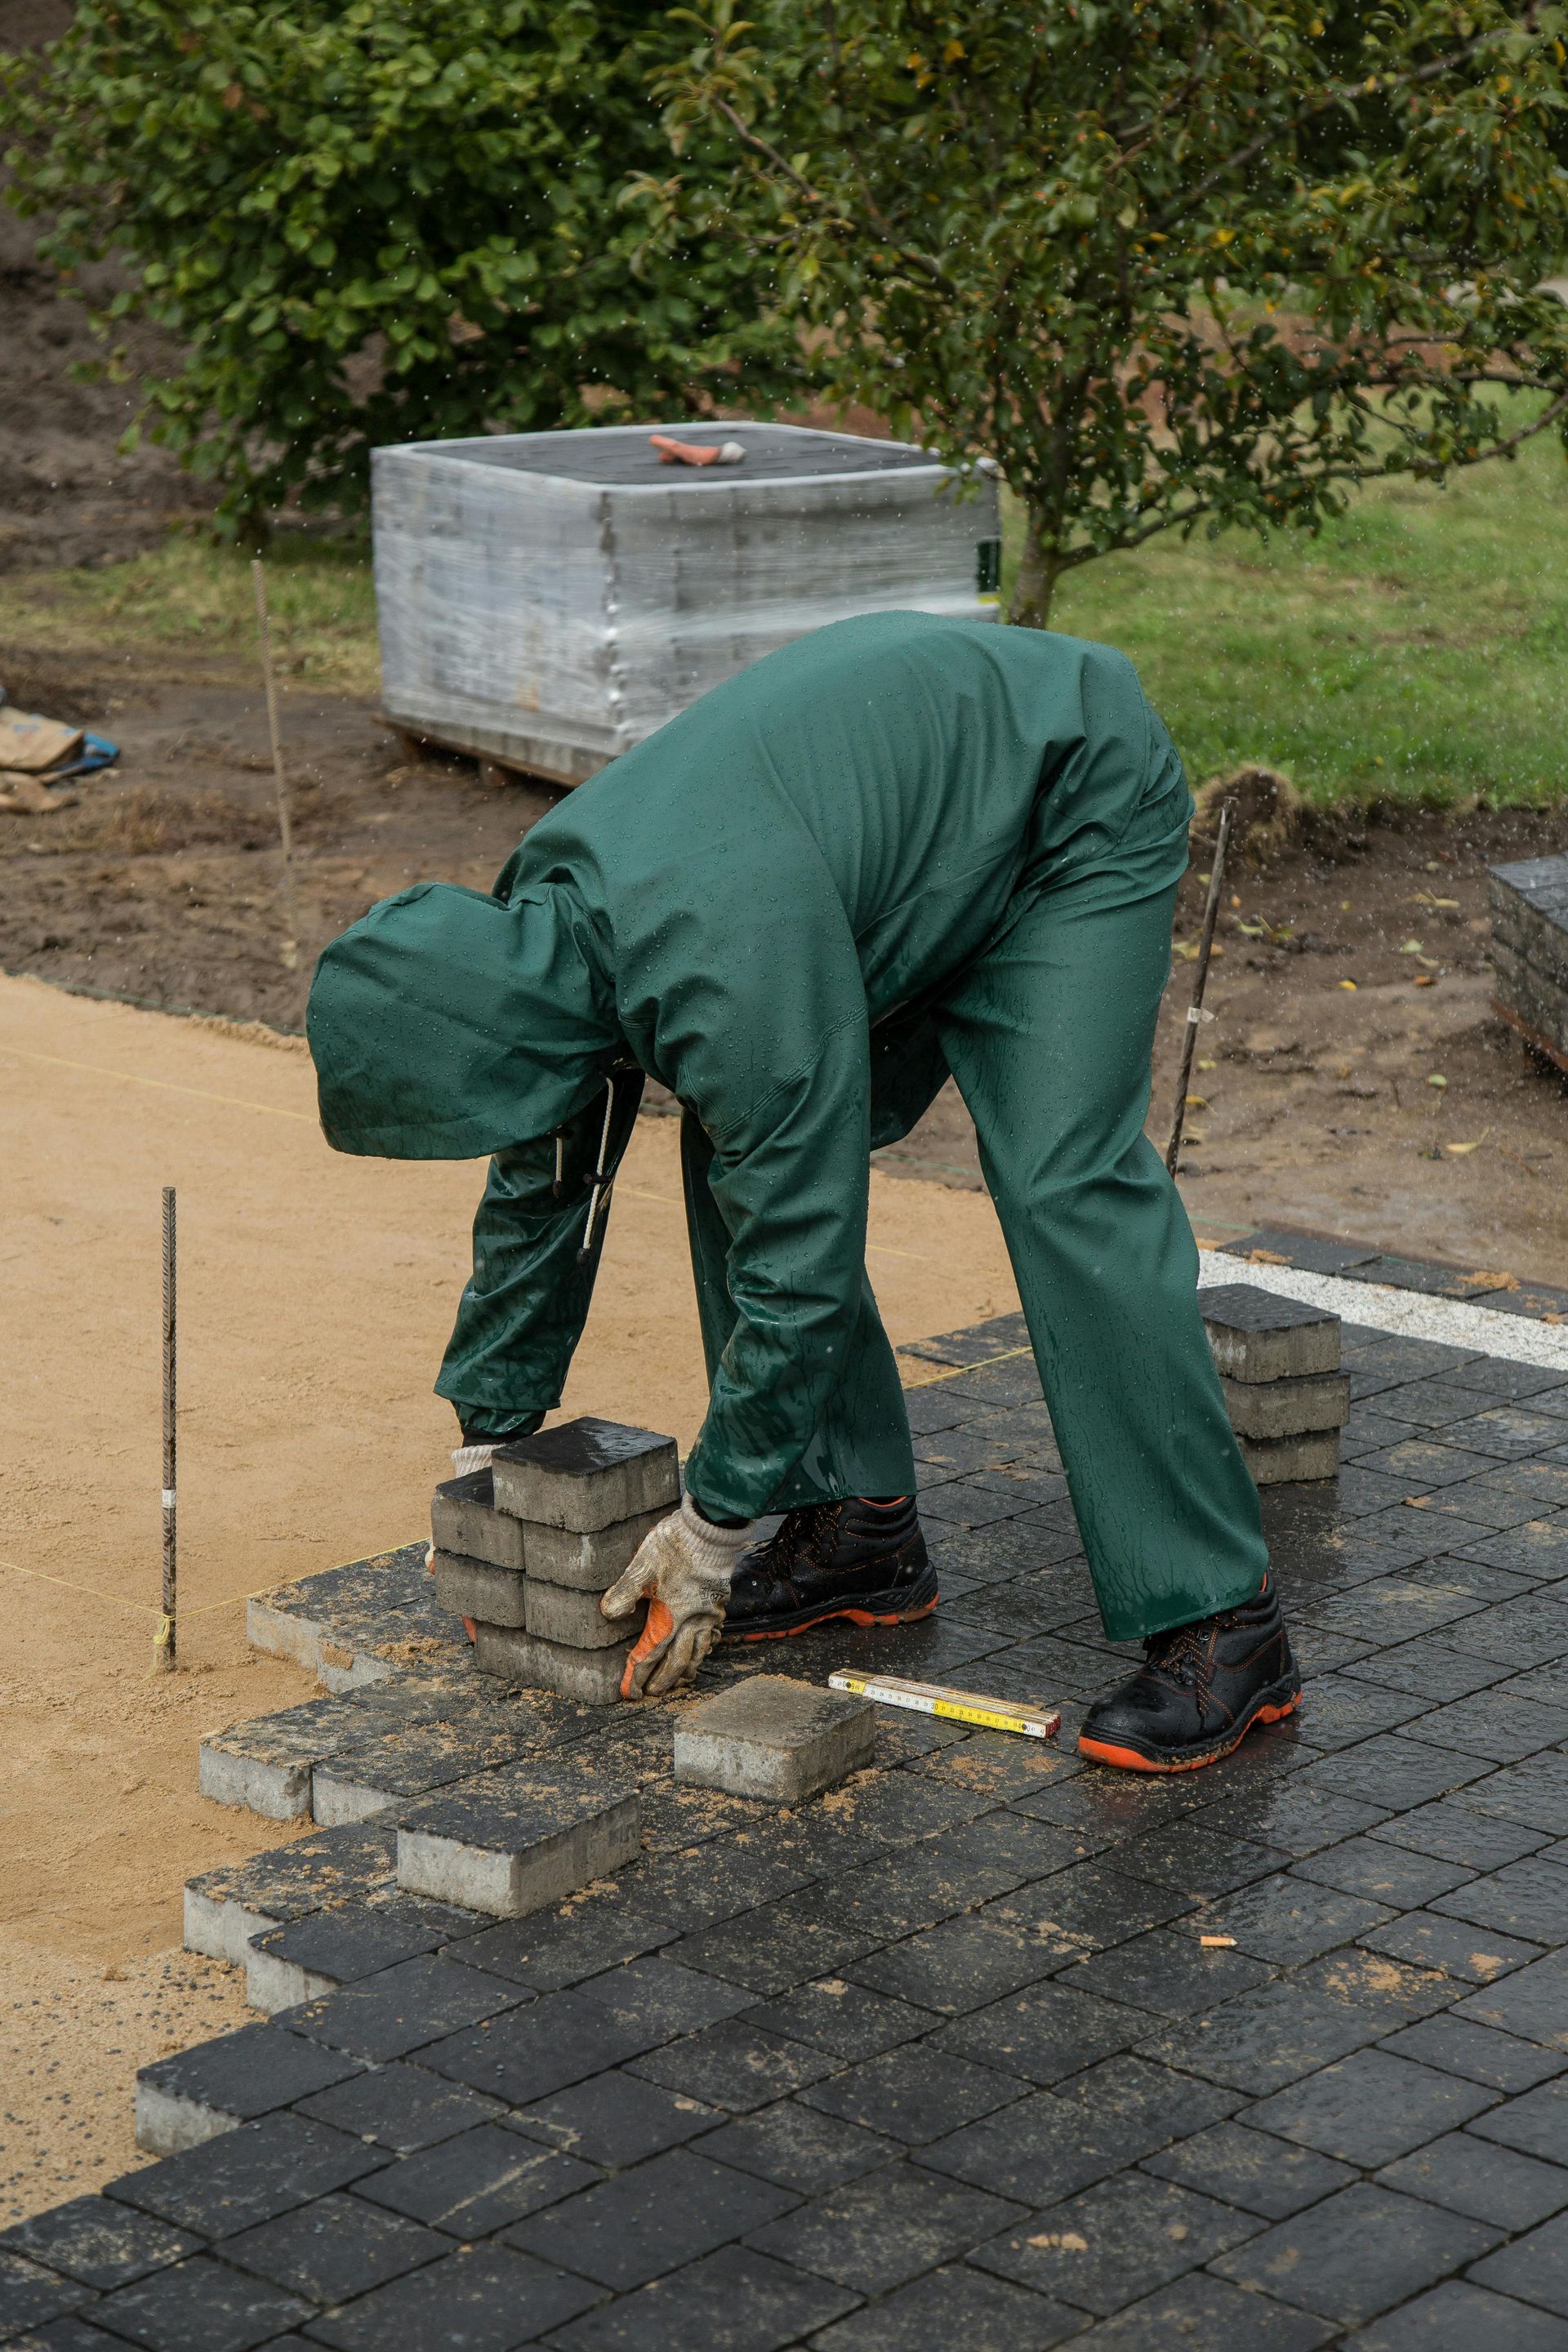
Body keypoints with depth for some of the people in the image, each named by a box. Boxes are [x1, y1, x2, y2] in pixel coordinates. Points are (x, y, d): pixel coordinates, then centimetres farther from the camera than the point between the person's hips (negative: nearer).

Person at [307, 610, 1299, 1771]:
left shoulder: (735, 971, -38)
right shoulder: (535, 921, -10)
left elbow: (801, 1264, -30)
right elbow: (542, 1193, 5)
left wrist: (713, 1525, -20)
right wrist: (486, 1441, 10)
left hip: (1074, 797, -9)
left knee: (1064, 1192, -21)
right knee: (742, 1160, 1)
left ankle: (1221, 1626, -18)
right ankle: (859, 1526, 11)